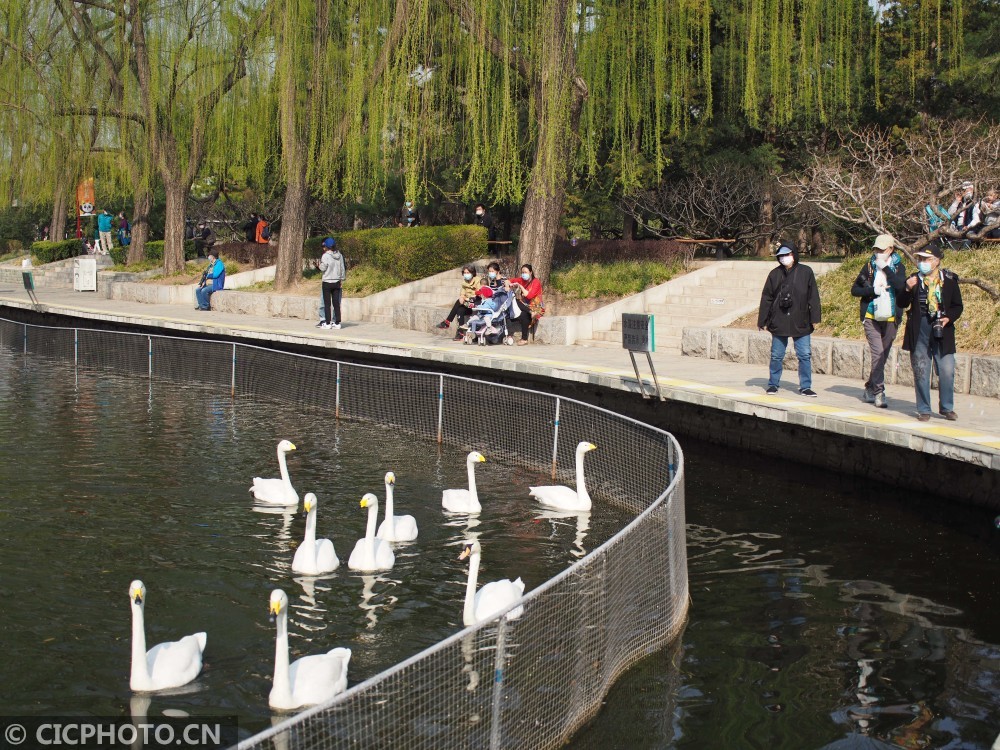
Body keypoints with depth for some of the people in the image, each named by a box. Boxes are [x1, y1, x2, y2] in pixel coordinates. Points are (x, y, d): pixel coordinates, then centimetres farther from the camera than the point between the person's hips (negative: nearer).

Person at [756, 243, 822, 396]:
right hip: (778, 323, 1)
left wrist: (815, 318, -4)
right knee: (776, 356, 8)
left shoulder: (806, 272, 1)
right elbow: (766, 298, 6)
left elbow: (813, 296, 2)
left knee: (805, 355, 0)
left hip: (800, 323, -1)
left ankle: (805, 387, 8)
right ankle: (773, 384, 20)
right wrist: (762, 321, 4)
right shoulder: (775, 274, 4)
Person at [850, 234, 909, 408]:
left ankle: (870, 389, 23)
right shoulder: (870, 266, 5)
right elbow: (855, 289, 6)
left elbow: (901, 287, -16)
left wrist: (885, 268, -14)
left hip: (890, 319, 1)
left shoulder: (898, 267, 4)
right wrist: (874, 290, -10)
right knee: (878, 354, -14)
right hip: (871, 317, -1)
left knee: (882, 357, 8)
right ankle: (879, 392, -15)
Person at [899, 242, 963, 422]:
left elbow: (958, 306, 7)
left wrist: (948, 318, -11)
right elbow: (902, 304, 3)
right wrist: (908, 289, -15)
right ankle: (924, 409, 13)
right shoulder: (914, 279, 5)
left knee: (947, 371, -1)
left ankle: (947, 407, 15)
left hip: (942, 331, -1)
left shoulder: (949, 280, 3)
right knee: (920, 371, 3)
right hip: (919, 331, 1)